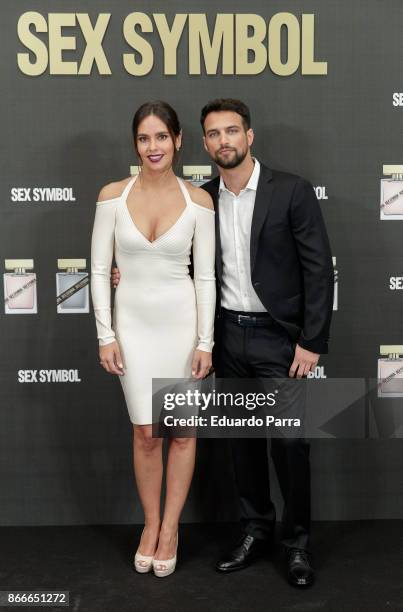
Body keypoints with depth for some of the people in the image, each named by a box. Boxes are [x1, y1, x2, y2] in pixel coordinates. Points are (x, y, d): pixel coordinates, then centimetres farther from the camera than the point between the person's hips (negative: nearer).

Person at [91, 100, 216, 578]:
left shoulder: (198, 200, -5)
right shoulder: (113, 196, -4)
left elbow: (205, 275, -3)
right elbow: (100, 270, -1)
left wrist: (205, 341, -6)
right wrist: (106, 335, -5)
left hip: (183, 322, 0)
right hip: (134, 323, 0)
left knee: (182, 430, 8)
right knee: (145, 432, 8)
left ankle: (170, 528, 26)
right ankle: (151, 524, 28)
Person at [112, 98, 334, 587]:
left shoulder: (291, 191, -9)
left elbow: (319, 270, -9)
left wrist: (312, 343, -13)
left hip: (278, 337, -4)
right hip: (228, 336, 4)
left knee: (288, 440, -1)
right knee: (242, 438, 12)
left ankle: (297, 542, 18)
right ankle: (255, 530, 29)